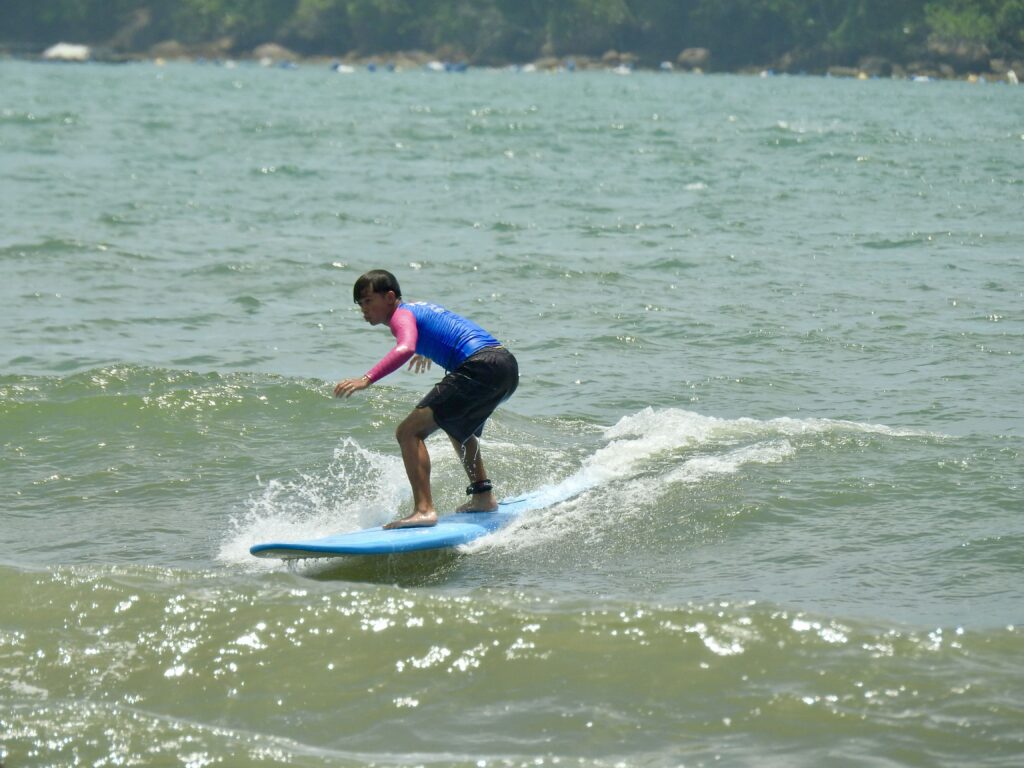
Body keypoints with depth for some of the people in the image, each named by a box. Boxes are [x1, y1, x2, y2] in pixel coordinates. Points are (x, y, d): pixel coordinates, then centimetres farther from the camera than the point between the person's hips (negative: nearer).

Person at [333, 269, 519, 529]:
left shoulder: (402, 315, -1)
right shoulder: (420, 308, 26)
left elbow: (405, 349, -24)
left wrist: (366, 379, -32)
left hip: (479, 368, -10)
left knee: (409, 432, -13)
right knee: (459, 426, 39)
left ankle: (424, 510, -26)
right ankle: (483, 495, 41)